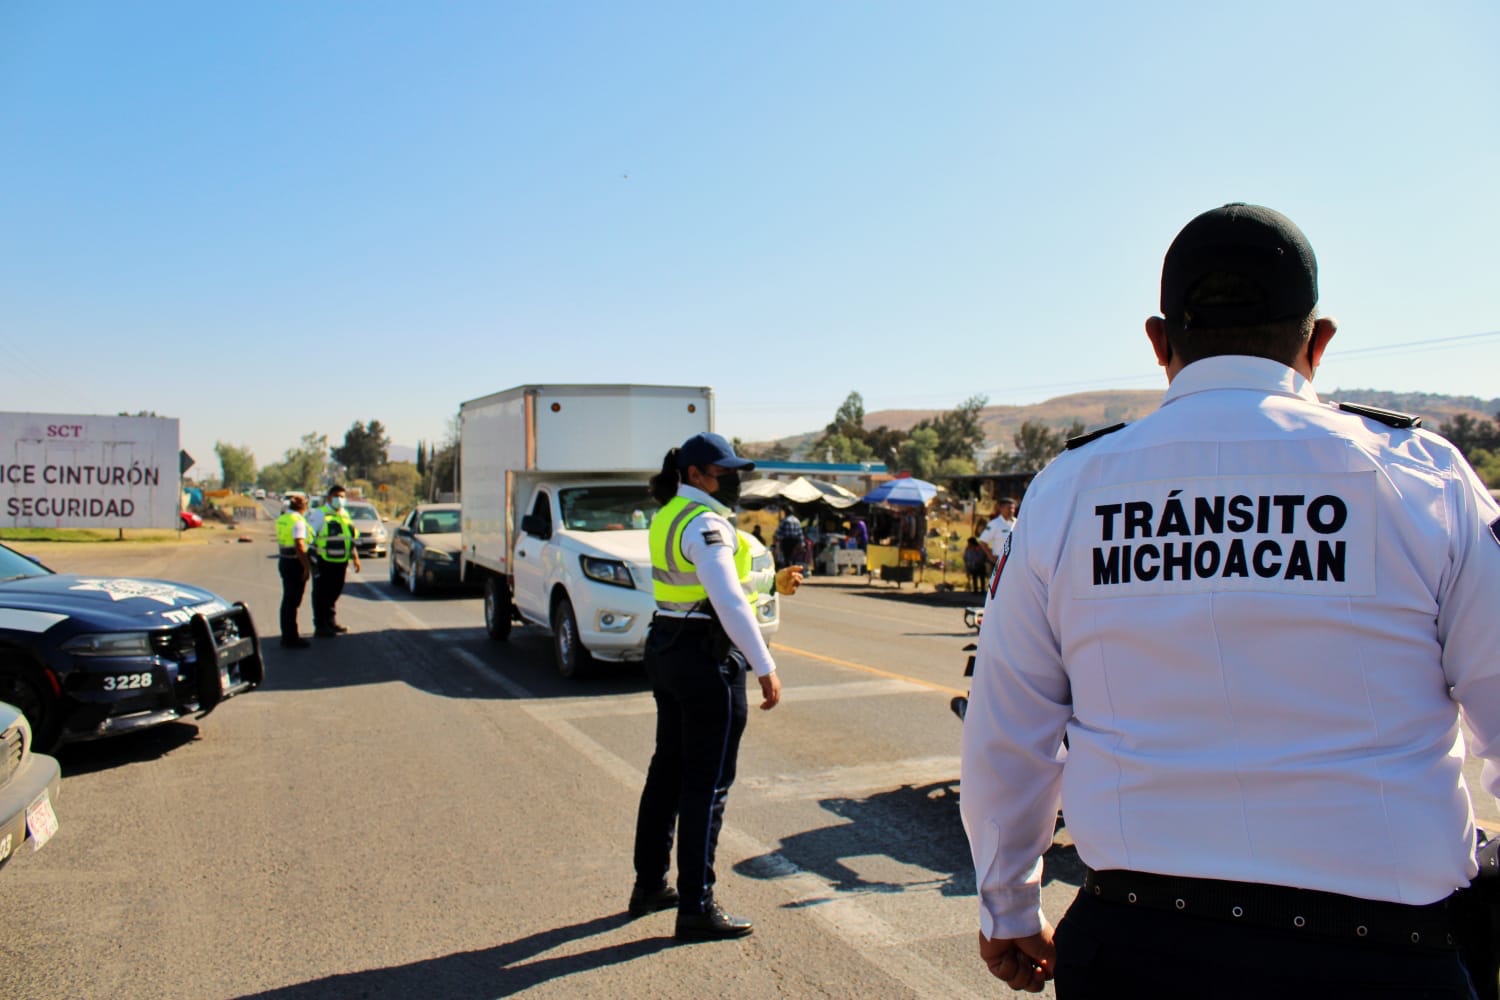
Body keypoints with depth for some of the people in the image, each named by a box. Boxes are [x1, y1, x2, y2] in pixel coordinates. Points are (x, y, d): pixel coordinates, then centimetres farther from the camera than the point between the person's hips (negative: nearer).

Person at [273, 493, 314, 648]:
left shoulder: (281, 519, 11)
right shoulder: (298, 520, -17)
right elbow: (299, 545, -23)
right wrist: (306, 566, -20)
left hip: (284, 561, 9)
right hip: (295, 563, -9)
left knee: (287, 600, 17)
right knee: (293, 601, -4)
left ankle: (287, 635, 25)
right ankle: (291, 638, 0)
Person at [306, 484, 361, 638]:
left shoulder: (345, 515, 16)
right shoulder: (320, 514, -6)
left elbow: (351, 538, 23)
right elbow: (309, 537, -9)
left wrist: (355, 557, 19)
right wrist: (311, 560, -14)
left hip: (340, 562, 7)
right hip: (323, 563, -7)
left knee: (334, 594, 15)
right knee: (321, 595, -1)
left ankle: (331, 622, 27)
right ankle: (320, 627, 3)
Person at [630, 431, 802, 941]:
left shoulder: (668, 516, 12)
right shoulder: (705, 524, -18)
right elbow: (729, 603, -25)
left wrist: (774, 582, 15)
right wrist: (766, 669, -25)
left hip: (666, 651, 10)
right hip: (707, 659, -10)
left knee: (668, 770, 18)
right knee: (707, 783, -1)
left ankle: (649, 885, 30)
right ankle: (696, 907, 7)